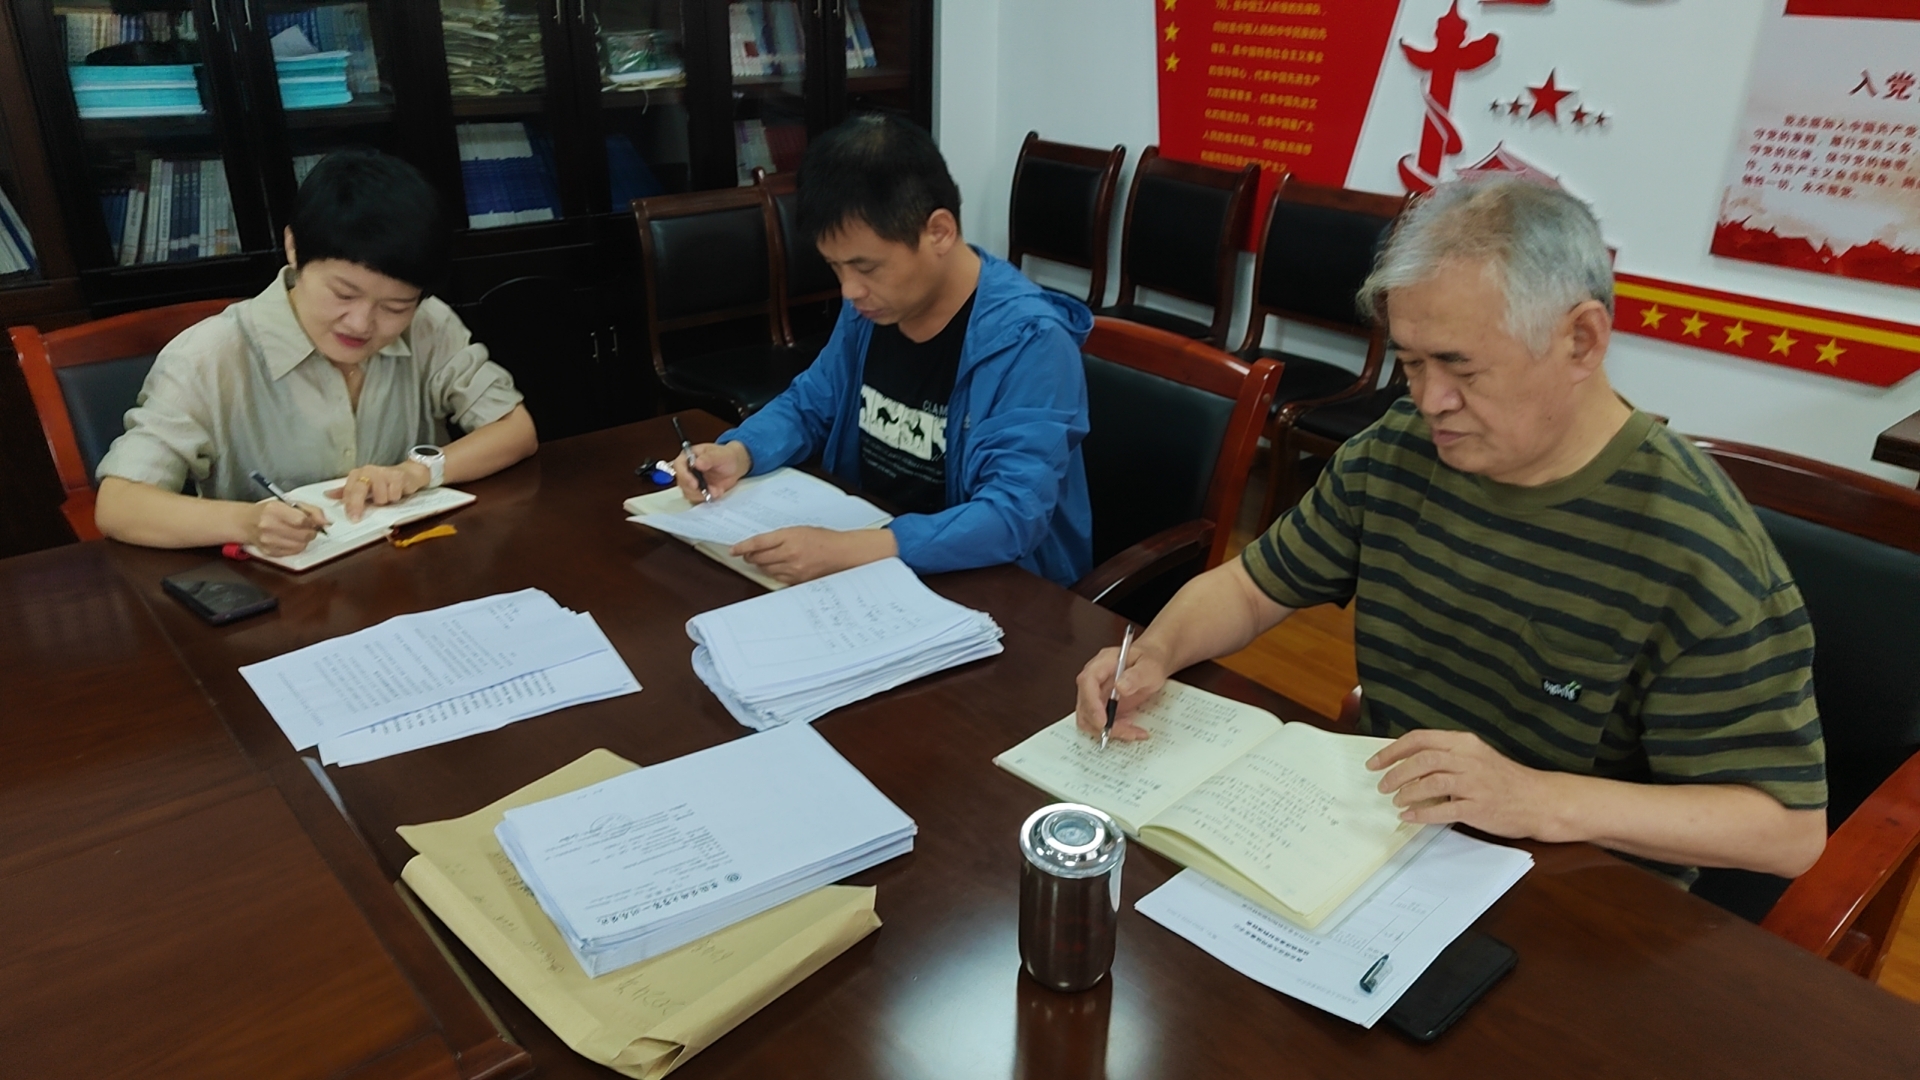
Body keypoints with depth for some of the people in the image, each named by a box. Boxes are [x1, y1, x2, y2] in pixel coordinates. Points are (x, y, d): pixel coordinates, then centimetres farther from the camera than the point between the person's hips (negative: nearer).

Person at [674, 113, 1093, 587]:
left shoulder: (1028, 342, -23)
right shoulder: (870, 308, -1)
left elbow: (1015, 515, -30)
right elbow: (810, 403, 14)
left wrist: (846, 550, -39)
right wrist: (739, 452, -7)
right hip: (865, 556, 6)